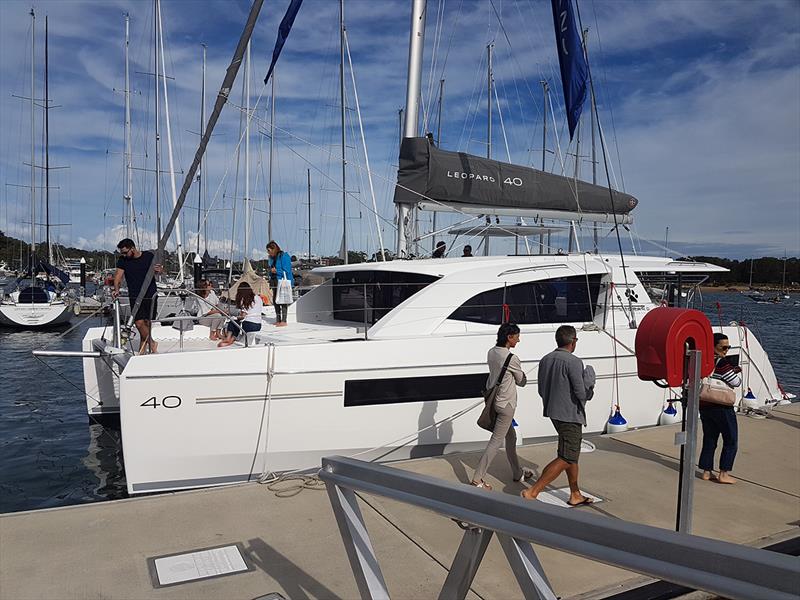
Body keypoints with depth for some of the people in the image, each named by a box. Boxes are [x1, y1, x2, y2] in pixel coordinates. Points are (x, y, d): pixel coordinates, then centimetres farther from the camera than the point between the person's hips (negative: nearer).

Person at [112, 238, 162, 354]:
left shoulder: (149, 256, -1)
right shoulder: (123, 260, 0)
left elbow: (160, 270, 7)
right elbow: (118, 276, -6)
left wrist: (159, 270, -18)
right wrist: (116, 289, -24)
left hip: (150, 295, 0)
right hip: (135, 297, 0)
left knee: (147, 322, 2)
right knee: (139, 323, -14)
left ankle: (142, 350, 13)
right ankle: (152, 343, 4)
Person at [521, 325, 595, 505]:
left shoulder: (545, 360, 6)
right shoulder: (573, 362, -18)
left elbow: (541, 390, 11)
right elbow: (582, 393, -19)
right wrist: (589, 385, 1)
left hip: (554, 412, 9)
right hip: (570, 415, -9)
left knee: (572, 454, 20)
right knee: (565, 459, -5)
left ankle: (575, 495, 29)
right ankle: (532, 492, -10)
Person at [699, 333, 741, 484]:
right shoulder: (724, 363, -16)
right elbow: (736, 382, -11)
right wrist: (737, 370, 5)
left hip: (704, 406, 7)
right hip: (722, 408, -7)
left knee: (709, 440, 15)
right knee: (731, 442, 6)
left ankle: (706, 472, 18)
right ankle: (724, 474, 6)